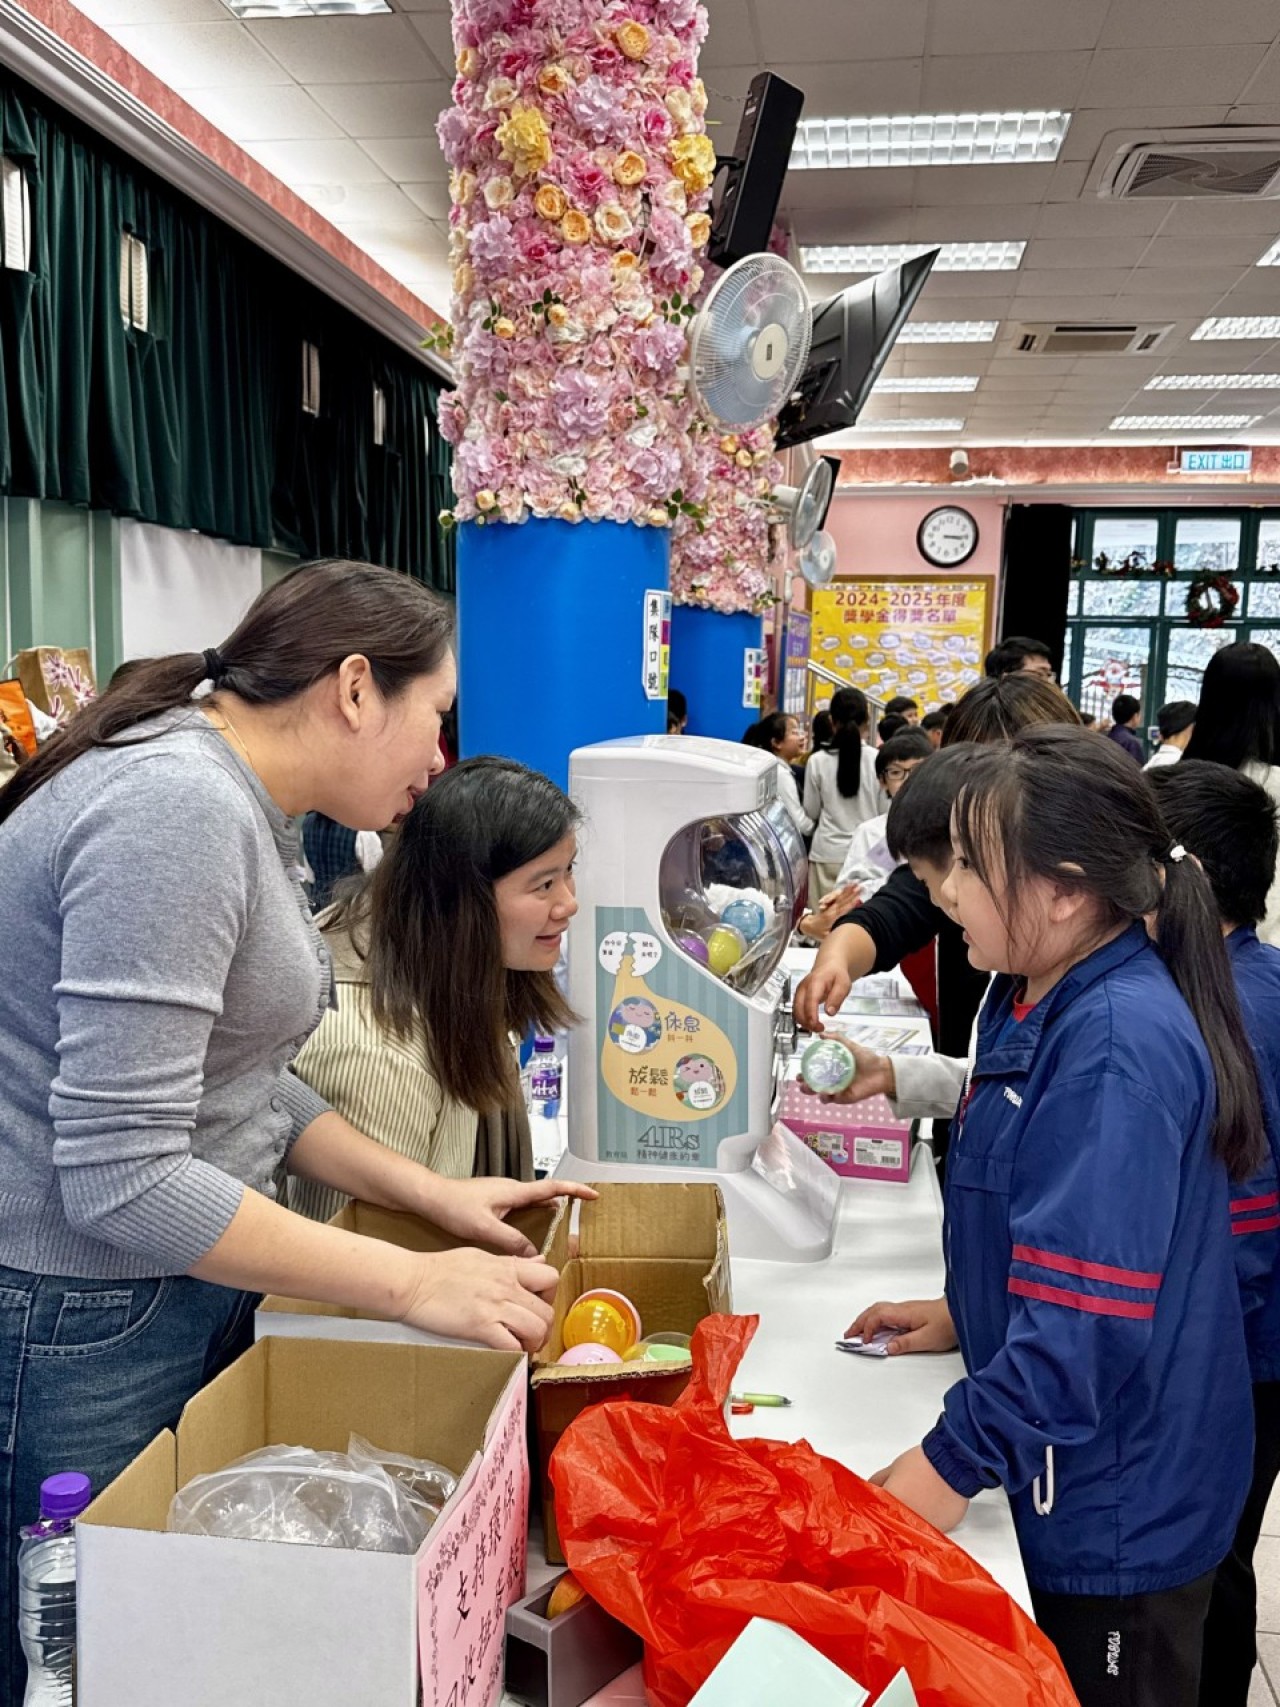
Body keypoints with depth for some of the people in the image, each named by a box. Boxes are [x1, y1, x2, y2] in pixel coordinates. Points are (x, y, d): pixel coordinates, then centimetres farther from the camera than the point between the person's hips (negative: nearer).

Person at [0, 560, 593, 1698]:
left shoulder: (249, 812, 8)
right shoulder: (179, 807, -24)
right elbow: (120, 1177, -26)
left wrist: (430, 1191, 6)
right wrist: (411, 1283, -22)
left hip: (188, 1276, 9)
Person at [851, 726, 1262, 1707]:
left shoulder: (1117, 1053, -30)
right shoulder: (1036, 1002, 0)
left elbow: (1086, 1316, -31)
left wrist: (953, 1464, -25)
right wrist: (965, 1313, 12)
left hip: (1117, 1505, -8)